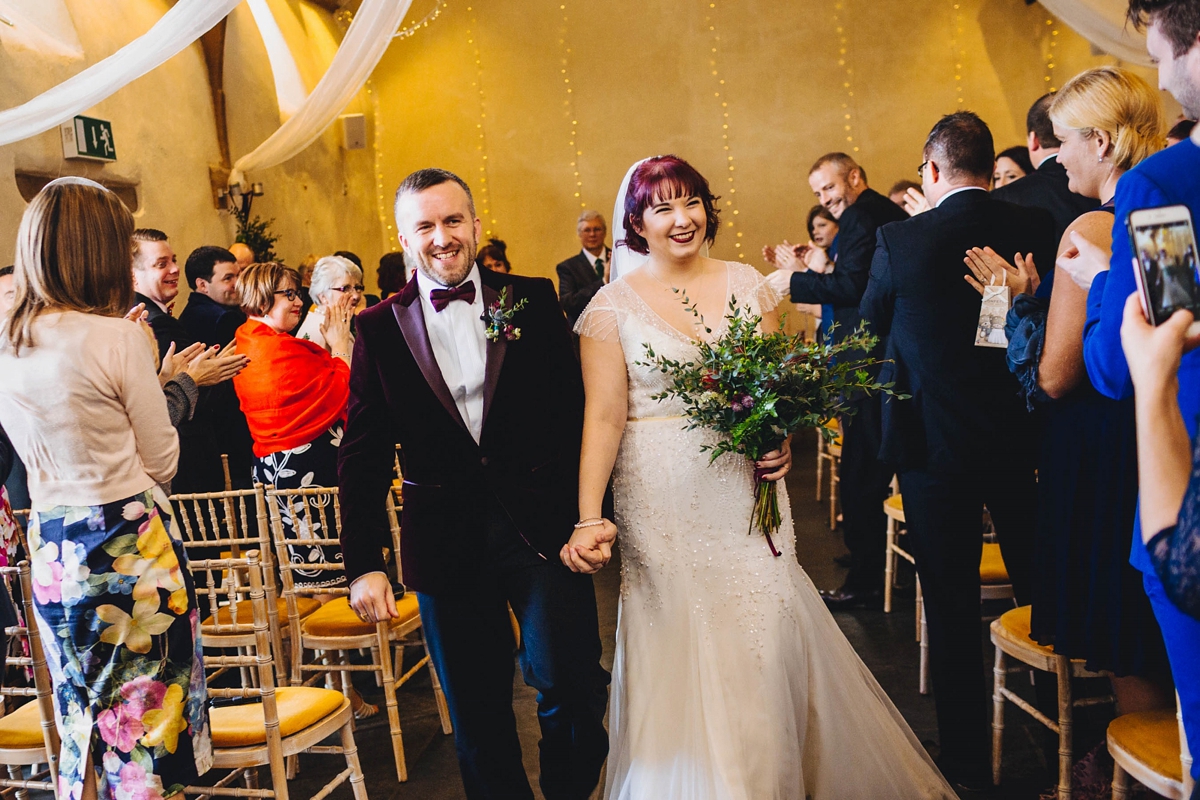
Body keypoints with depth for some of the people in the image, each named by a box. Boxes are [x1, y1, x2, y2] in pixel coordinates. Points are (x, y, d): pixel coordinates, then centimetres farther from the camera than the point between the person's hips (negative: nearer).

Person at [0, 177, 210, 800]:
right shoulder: (117, 336, -15)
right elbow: (162, 462, -8)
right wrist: (171, 384, 6)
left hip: (50, 549, 7)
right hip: (130, 547, -6)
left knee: (80, 725, 20)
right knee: (143, 725, 7)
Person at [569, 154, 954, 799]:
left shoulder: (747, 283, 6)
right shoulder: (613, 305, -2)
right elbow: (603, 415, -8)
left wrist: (783, 439, -11)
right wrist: (589, 518, -17)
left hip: (745, 488, 2)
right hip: (662, 503, -2)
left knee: (765, 640, 6)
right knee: (680, 647, 6)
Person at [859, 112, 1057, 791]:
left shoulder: (902, 241, -13)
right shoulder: (1037, 227, -4)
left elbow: (872, 321, 3)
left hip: (935, 443, -3)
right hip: (1020, 436, 4)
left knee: (952, 608, 8)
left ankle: (969, 765, 20)